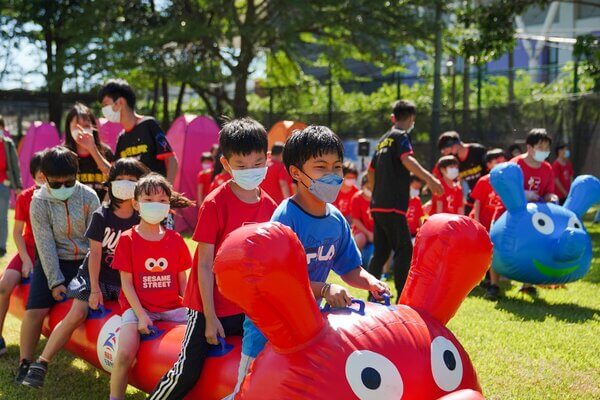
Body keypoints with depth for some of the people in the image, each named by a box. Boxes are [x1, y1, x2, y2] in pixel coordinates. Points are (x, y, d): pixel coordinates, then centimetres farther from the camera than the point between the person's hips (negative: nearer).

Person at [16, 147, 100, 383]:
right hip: (53, 262, -1)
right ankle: (25, 364, -4)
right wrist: (55, 281, -15)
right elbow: (45, 244, -10)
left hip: (85, 262, 1)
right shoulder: (39, 202, -5)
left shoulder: (88, 197, -4)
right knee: (35, 309, -16)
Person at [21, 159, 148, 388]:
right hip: (96, 276, -2)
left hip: (126, 281, 2)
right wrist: (95, 289, -12)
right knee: (77, 315, -19)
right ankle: (41, 365, -12)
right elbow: (95, 253, -8)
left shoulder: (142, 219, -1)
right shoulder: (102, 216, -6)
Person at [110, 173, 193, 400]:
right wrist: (141, 315, -14)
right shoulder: (127, 239, -1)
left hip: (172, 307, 3)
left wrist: (191, 311, -5)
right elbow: (126, 282, -3)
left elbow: (182, 281, 10)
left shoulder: (176, 240, 8)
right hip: (137, 306, -3)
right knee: (125, 354, -25)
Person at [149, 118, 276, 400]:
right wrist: (210, 317, -13)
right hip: (212, 308, -5)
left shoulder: (270, 207, -1)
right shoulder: (215, 204, -15)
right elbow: (205, 264, -13)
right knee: (187, 373, -4)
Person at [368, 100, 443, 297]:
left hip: (378, 205, 8)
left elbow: (371, 171, 26)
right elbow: (407, 159, -25)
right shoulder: (401, 136, -4)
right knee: (404, 250, -7)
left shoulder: (383, 140, 19)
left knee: (381, 251, 13)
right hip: (393, 206, -8)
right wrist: (429, 178, -39)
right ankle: (403, 298, -10)